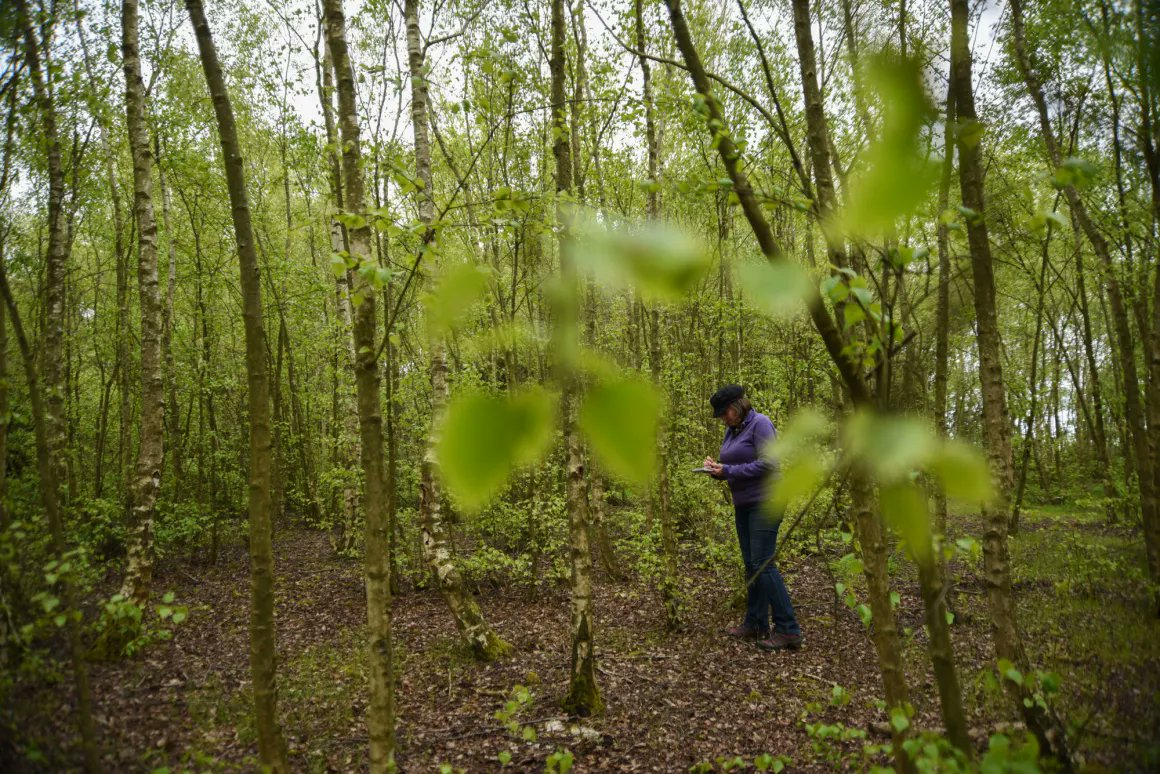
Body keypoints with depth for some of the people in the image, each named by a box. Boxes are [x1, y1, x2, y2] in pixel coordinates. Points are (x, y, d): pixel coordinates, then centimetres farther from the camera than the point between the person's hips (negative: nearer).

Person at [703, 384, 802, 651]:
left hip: (765, 503, -9)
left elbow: (767, 464, -20)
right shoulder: (731, 431, 13)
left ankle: (788, 630, -5)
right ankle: (755, 624, 19)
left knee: (763, 564, -11)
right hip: (743, 506, 9)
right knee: (751, 565, 11)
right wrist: (716, 468, -4)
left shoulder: (759, 424, -12)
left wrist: (727, 471, -19)